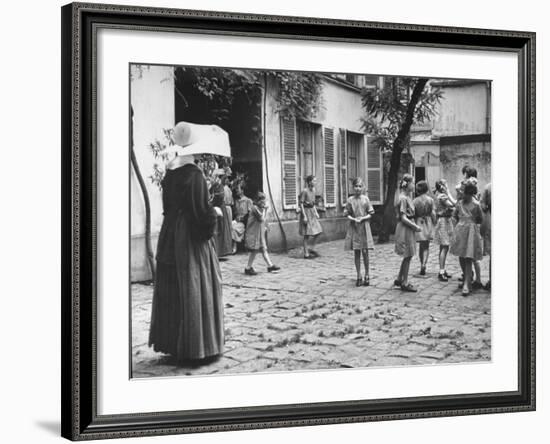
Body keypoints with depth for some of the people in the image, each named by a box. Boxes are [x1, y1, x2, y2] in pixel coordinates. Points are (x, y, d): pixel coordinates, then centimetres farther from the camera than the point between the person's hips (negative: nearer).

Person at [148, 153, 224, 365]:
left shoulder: (170, 176, 5)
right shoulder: (194, 175, -15)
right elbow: (201, 210, -19)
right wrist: (215, 212, 2)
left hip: (170, 239, 7)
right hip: (191, 239, -6)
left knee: (172, 292, 12)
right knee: (193, 291, 0)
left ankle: (172, 342, 18)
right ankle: (197, 346, 4)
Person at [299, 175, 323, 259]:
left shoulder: (313, 190, 9)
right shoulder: (305, 191, -15)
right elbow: (301, 204, -16)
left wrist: (316, 212, 14)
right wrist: (304, 216, -20)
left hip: (312, 211, 8)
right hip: (306, 211, -8)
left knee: (317, 231, 7)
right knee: (307, 234, -4)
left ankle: (310, 248, 21)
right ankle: (306, 253, 2)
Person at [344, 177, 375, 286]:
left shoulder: (365, 199, 0)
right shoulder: (350, 200, 1)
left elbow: (370, 214, 2)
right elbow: (346, 214, 3)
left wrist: (363, 218, -14)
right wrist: (353, 219, -15)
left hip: (364, 227, -1)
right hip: (354, 227, 1)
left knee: (365, 252, -1)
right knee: (356, 253, 4)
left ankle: (366, 275, 14)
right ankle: (359, 276, 11)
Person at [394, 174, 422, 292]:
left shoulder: (407, 197, 12)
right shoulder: (403, 199, -17)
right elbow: (403, 218, -19)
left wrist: (414, 225, 8)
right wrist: (415, 226, -16)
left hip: (409, 228, 9)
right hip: (405, 229, -9)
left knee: (407, 256, 15)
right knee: (408, 256, -2)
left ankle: (399, 279, 23)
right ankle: (404, 283, 6)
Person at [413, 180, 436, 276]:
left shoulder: (415, 201, -5)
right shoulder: (430, 200, -4)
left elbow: (413, 214, -4)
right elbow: (433, 213, -3)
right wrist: (435, 223, 8)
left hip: (419, 223, 0)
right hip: (428, 223, 0)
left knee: (421, 246, 12)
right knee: (426, 246, 5)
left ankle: (422, 265, 15)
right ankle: (424, 264, -13)